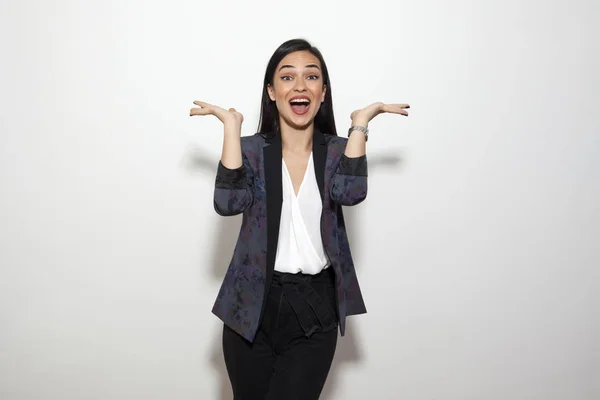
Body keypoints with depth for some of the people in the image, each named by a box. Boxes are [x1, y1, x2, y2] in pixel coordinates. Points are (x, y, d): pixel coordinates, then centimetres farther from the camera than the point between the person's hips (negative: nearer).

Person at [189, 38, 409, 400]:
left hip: (315, 310, 0)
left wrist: (360, 123, -14)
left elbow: (351, 192, -19)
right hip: (254, 306, 0)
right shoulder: (252, 150, -1)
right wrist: (231, 126, -16)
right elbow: (228, 203, -19)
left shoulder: (337, 150, 1)